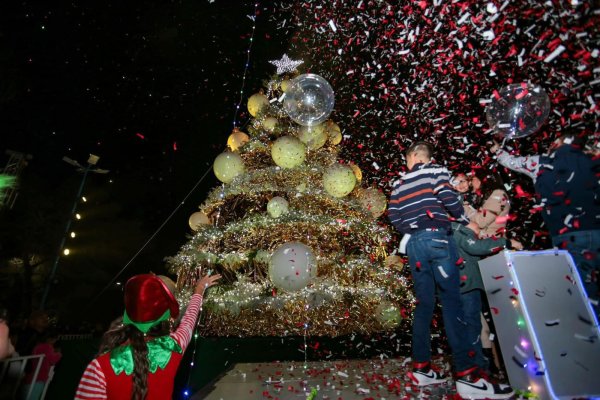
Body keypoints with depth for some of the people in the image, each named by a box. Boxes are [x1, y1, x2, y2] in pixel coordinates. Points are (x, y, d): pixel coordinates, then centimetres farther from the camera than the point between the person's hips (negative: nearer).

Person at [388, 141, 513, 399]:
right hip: (437, 238, -5)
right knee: (451, 301, -6)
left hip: (414, 244, 5)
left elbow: (394, 216, 8)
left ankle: (421, 368, 13)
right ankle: (466, 375, -6)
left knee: (424, 303, 9)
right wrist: (465, 221, 4)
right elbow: (448, 198, -9)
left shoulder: (399, 185, 18)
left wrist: (412, 230, 14)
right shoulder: (436, 171, 6)